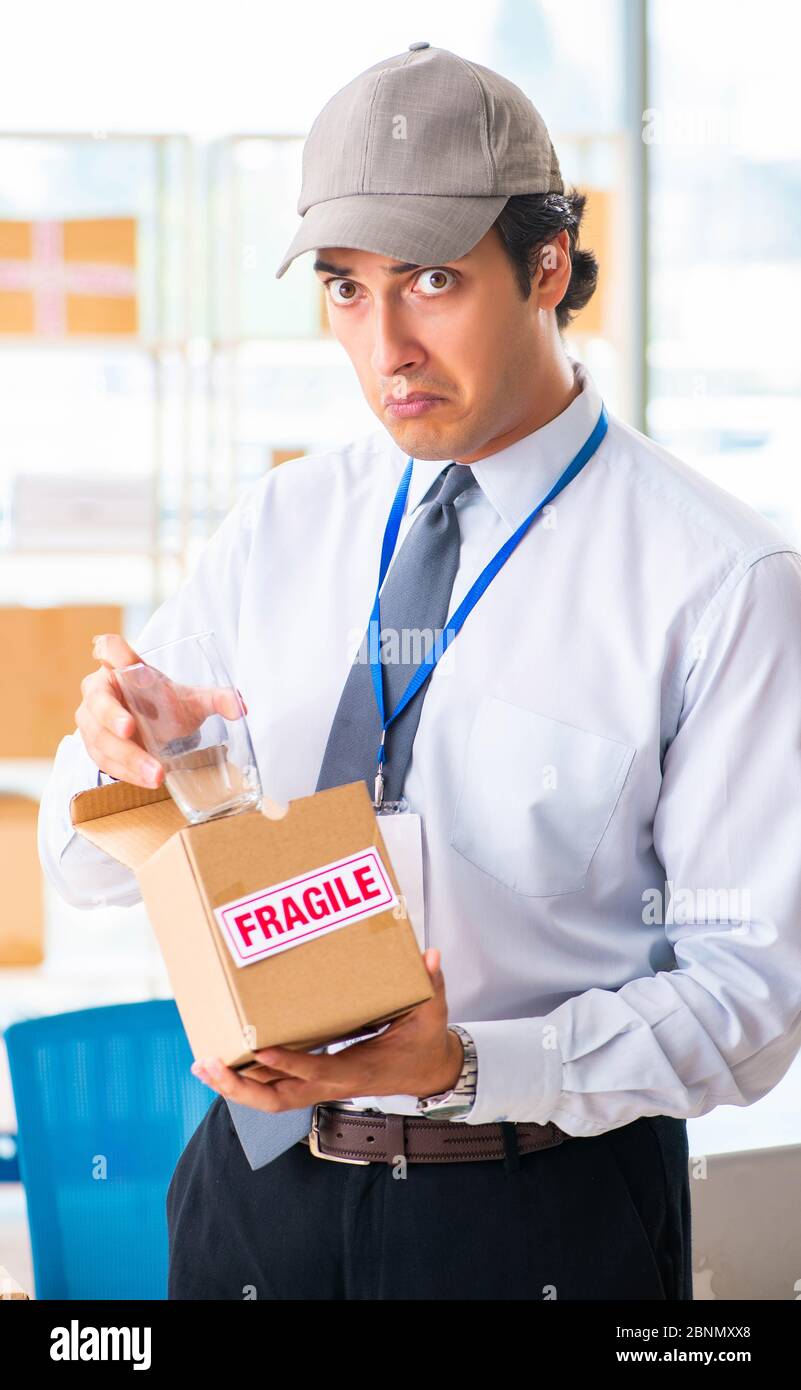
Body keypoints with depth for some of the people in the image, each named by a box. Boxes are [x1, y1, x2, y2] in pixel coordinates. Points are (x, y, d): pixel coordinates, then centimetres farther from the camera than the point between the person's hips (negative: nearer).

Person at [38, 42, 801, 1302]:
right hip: (263, 1178, 4)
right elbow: (91, 867, 6)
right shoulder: (278, 530, 4)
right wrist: (119, 755, -17)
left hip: (545, 1214, -4)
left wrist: (465, 1067, -26)